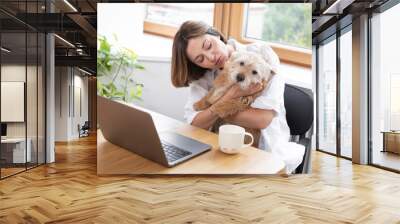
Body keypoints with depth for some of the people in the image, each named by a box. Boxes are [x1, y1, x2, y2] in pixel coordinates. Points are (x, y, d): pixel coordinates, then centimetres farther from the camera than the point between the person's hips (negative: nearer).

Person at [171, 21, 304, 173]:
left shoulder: (262, 53, -12)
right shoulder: (203, 75, -2)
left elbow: (262, 119, -21)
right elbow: (194, 124, -13)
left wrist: (212, 112, -12)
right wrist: (231, 95, -24)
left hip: (266, 151, -2)